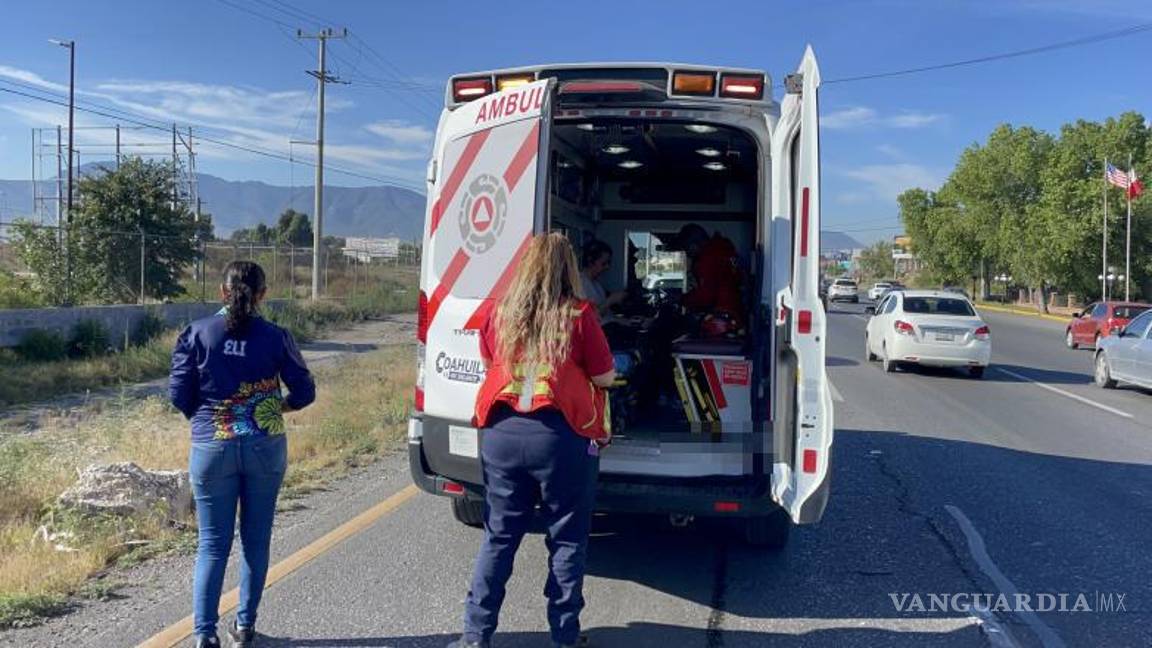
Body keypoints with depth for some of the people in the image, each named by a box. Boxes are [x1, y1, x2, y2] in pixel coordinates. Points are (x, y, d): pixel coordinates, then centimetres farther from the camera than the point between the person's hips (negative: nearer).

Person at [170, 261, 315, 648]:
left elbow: (179, 394, -3)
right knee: (256, 540, 13)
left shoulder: (197, 333, -4)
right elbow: (304, 392, -2)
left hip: (212, 448, 0)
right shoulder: (276, 337, -5)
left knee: (212, 544, 8)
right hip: (266, 448, 0)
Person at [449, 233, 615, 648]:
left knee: (499, 537, 13)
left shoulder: (501, 314, 4)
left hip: (502, 433, 4)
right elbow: (605, 377, -1)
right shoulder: (578, 314, -7)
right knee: (567, 540, 10)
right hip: (563, 437, -3)